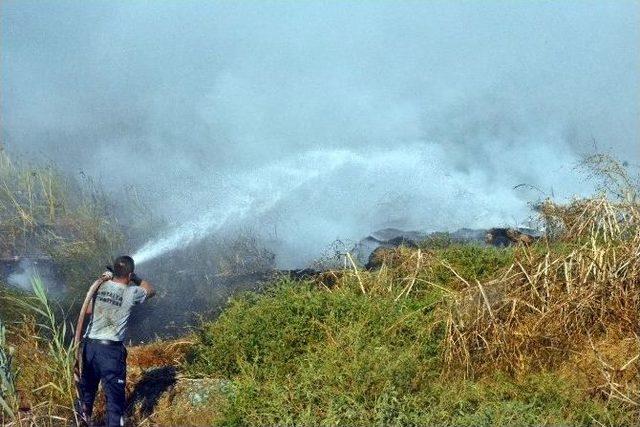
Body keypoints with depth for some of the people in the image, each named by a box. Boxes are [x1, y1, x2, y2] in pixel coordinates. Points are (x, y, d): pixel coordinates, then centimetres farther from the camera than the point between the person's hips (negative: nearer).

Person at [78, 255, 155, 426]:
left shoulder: (100, 286, 2)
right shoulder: (131, 293, -9)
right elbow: (151, 290, 12)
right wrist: (135, 279, 21)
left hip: (90, 344, 5)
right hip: (111, 349, -5)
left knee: (87, 386, 21)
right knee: (115, 393, 1)